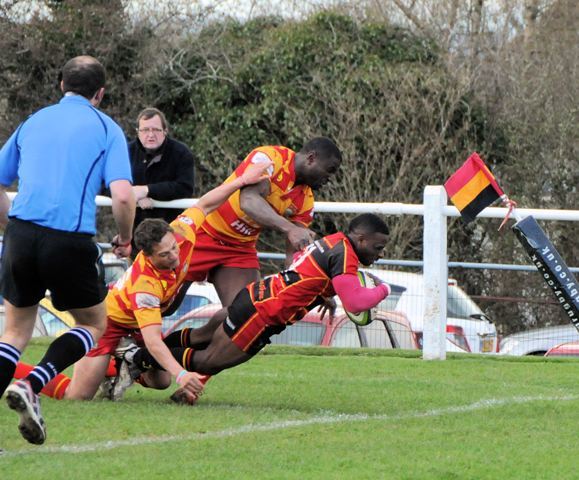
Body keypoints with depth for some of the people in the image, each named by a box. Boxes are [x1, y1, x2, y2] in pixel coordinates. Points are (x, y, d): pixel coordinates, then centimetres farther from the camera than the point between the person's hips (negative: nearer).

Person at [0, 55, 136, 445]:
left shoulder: (33, 122, 18)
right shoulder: (106, 129, 6)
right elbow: (122, 196, -7)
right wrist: (125, 240, 10)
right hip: (72, 239, -3)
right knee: (94, 325, 17)